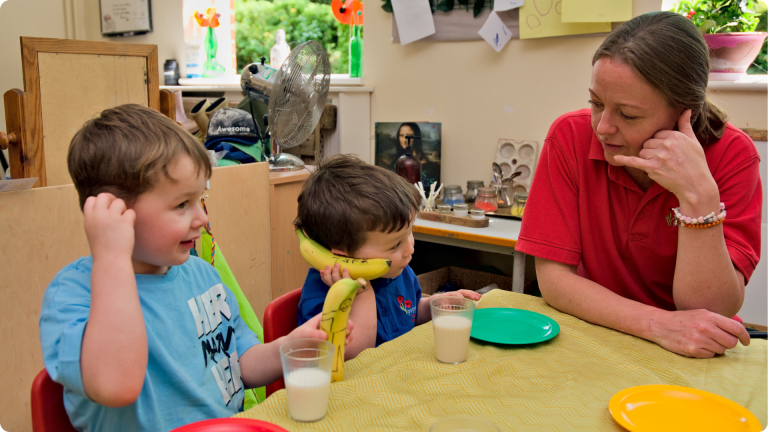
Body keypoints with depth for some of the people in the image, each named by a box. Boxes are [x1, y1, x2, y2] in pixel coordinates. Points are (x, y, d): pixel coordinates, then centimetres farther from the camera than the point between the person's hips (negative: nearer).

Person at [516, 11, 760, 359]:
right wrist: (657, 324, -25)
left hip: (689, 359, 0)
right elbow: (552, 278, -14)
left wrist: (699, 196, -26)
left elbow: (712, 313, -16)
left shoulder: (732, 156, -12)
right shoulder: (570, 137, -12)